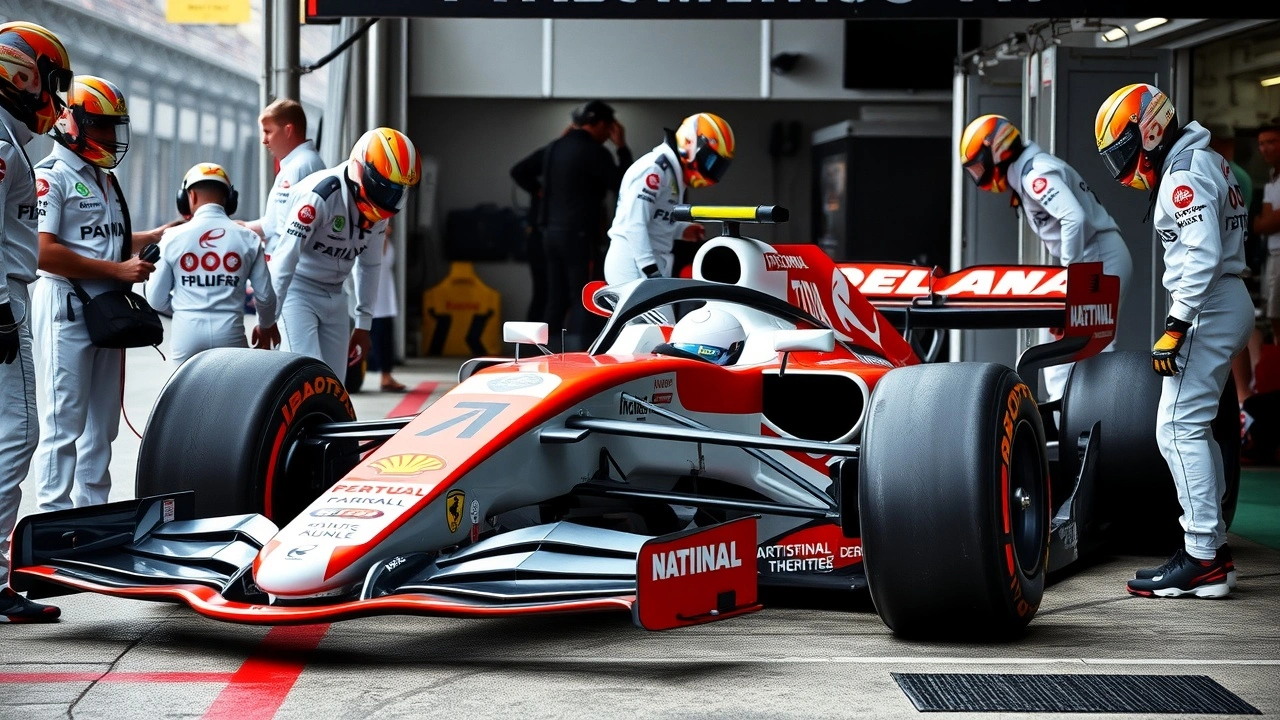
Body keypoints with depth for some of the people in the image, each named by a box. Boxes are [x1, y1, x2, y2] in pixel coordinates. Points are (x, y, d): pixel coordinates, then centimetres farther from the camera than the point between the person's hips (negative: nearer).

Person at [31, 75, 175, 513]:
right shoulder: (51, 175, -10)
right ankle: (54, 518, -2)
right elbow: (43, 251, -20)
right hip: (66, 308, -9)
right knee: (64, 422, -6)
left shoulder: (105, 179, 18)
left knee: (102, 423, 12)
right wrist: (117, 270, -19)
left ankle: (92, 511, 20)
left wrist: (162, 234, 15)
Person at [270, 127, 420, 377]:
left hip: (335, 297, 7)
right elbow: (285, 259, -22)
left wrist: (363, 323, 15)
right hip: (297, 290, -7)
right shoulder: (321, 194, -25)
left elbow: (369, 265, 12)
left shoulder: (379, 208, -1)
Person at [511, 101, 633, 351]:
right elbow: (622, 184, -9)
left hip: (551, 232, 8)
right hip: (579, 234, -8)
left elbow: (518, 171, 18)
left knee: (556, 300, 12)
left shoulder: (554, 147, 13)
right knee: (581, 301, -5)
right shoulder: (593, 151, -11)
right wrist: (622, 148, -1)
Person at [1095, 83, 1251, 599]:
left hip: (1208, 306, -11)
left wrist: (1175, 326, -25)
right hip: (1226, 302, 11)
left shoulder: (1184, 173, -14)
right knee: (1193, 427, 15)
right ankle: (1212, 546, 19)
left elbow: (1202, 255, -24)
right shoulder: (1200, 161, 17)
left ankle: (1202, 560, -12)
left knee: (1179, 429, -11)